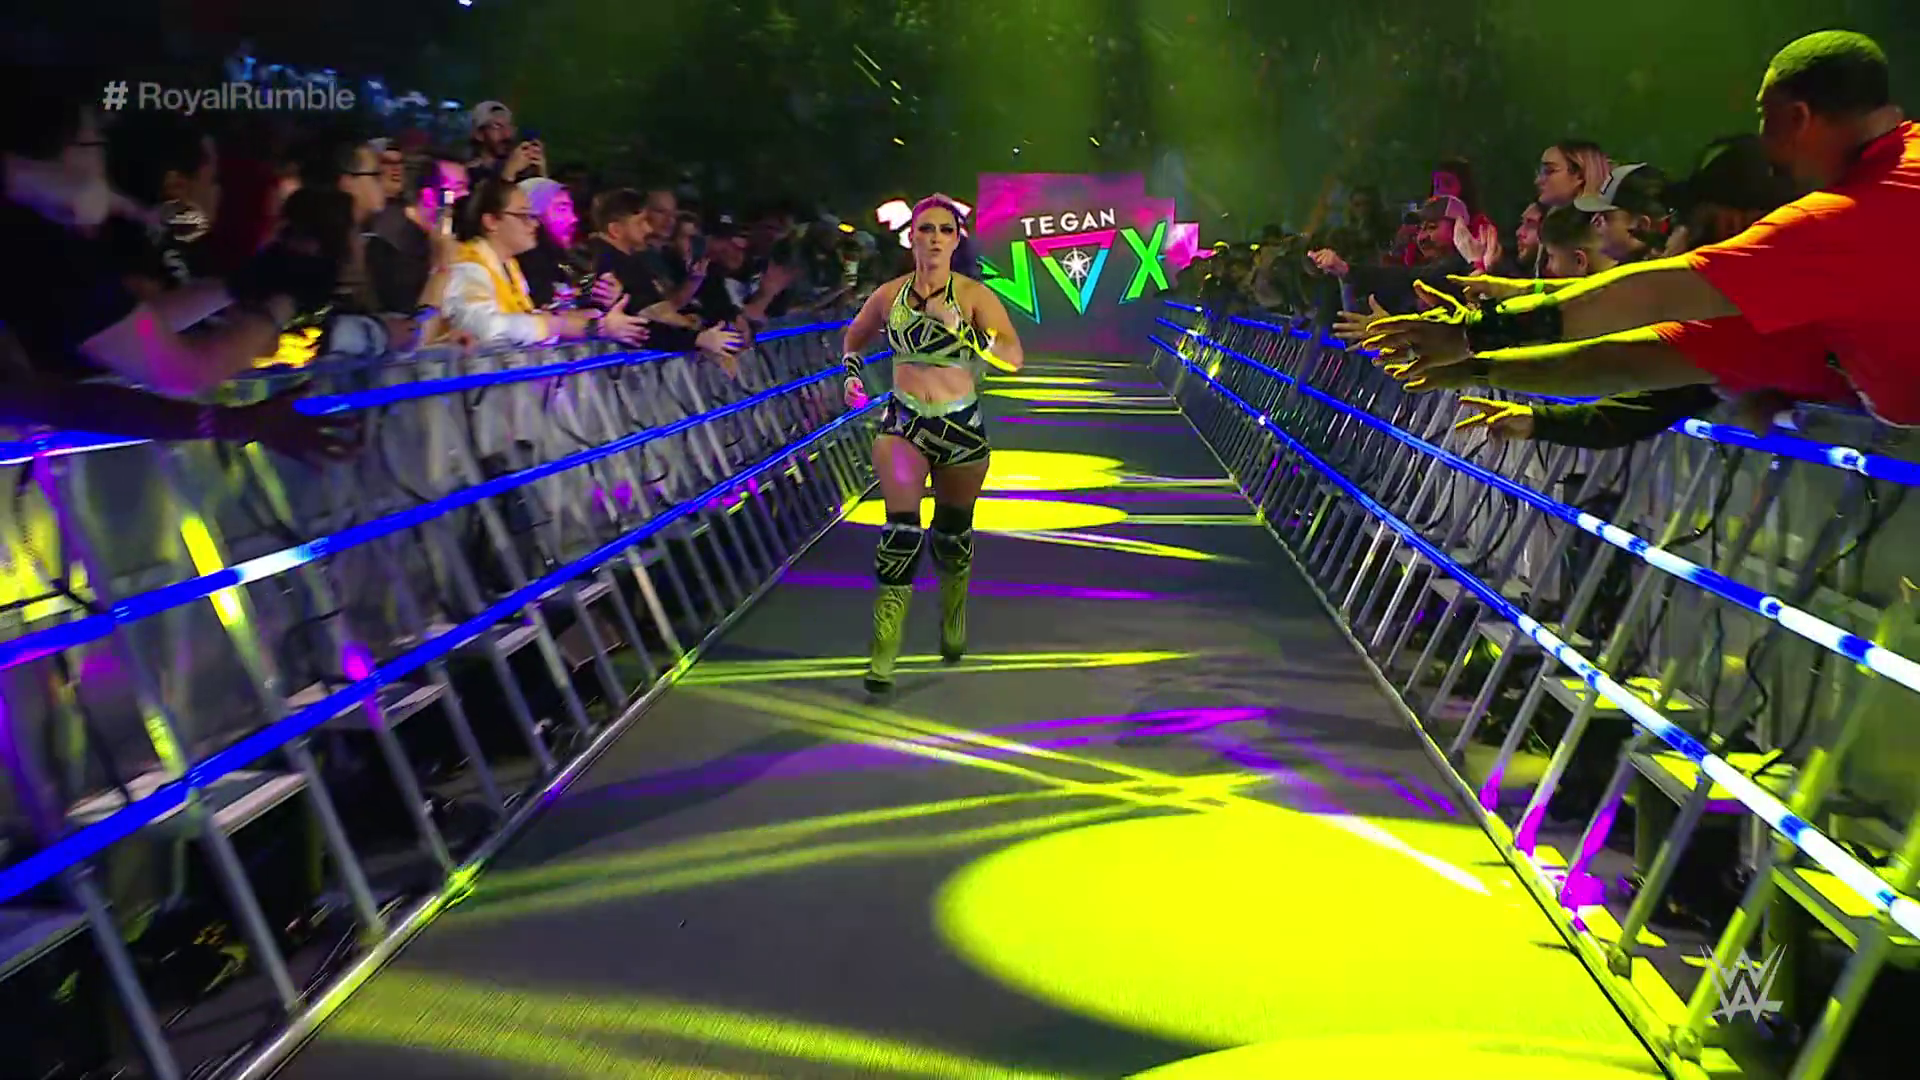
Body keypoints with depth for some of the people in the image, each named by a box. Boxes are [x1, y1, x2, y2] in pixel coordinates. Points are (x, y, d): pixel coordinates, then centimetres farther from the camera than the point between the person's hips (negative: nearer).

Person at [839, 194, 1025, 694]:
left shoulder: (974, 295, -8)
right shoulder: (889, 295, 1)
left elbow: (1014, 357, -20)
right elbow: (855, 336, 22)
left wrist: (962, 330, -29)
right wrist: (852, 375, 6)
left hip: (962, 427, 0)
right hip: (902, 423, 0)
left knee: (952, 532, 14)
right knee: (902, 529, -16)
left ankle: (953, 620, 44)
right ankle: (885, 647, -13)